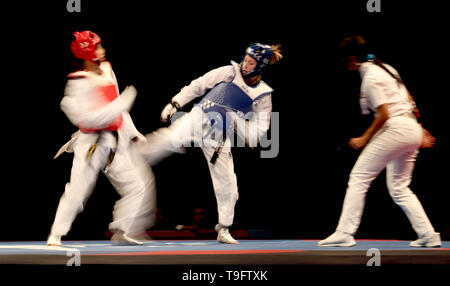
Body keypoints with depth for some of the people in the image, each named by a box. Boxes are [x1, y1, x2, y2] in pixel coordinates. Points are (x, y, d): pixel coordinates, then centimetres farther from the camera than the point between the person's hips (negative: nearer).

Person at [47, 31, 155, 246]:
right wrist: (124, 101, -22)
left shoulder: (106, 70, 10)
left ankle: (121, 232, 12)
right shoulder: (79, 83, -16)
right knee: (78, 190, -10)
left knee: (137, 184, 4)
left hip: (115, 143, 8)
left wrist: (132, 132, 21)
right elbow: (92, 118, -25)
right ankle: (56, 235, 3)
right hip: (91, 144, -8)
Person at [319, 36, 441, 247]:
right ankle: (428, 236, 9)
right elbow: (409, 101, 20)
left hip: (395, 129, -9)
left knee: (359, 178, -4)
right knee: (399, 188, 15)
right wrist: (420, 131, 24)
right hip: (412, 129, 9)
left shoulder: (370, 78, -10)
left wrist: (364, 139, -8)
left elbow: (384, 114, -16)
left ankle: (344, 233, -8)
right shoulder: (385, 69, 18)